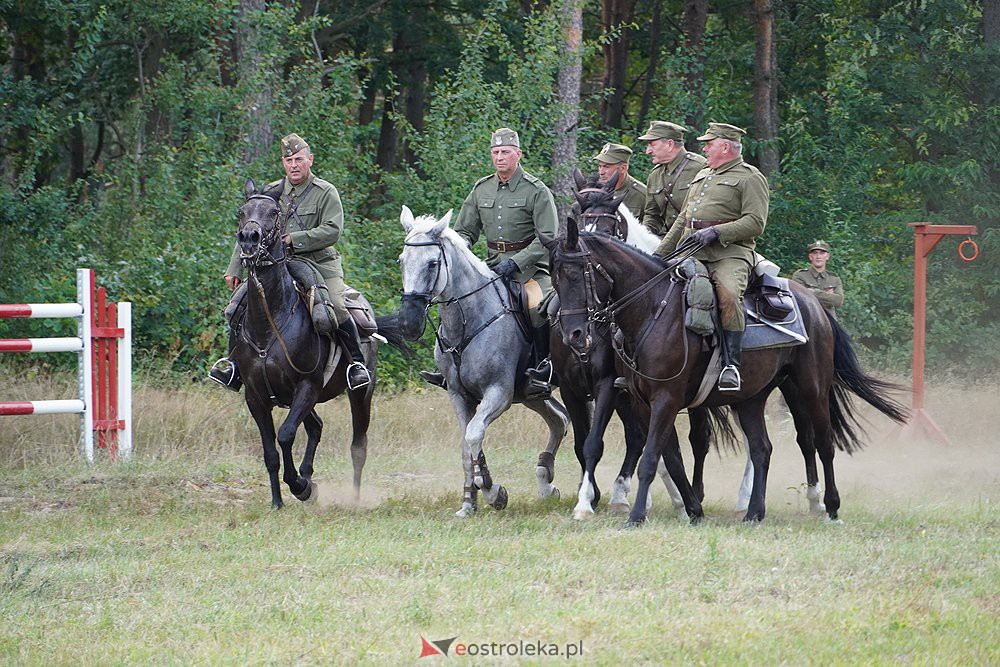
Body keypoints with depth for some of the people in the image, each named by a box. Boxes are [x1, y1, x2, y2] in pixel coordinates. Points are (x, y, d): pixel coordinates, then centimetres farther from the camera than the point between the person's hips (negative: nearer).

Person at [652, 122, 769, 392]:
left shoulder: (750, 177, 3)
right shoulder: (702, 176, 27)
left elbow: (755, 222, -9)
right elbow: (682, 219, 30)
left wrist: (715, 233, -17)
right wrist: (660, 253, 21)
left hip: (730, 252, -8)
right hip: (691, 252, 8)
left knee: (728, 295, -33)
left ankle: (732, 364, -32)